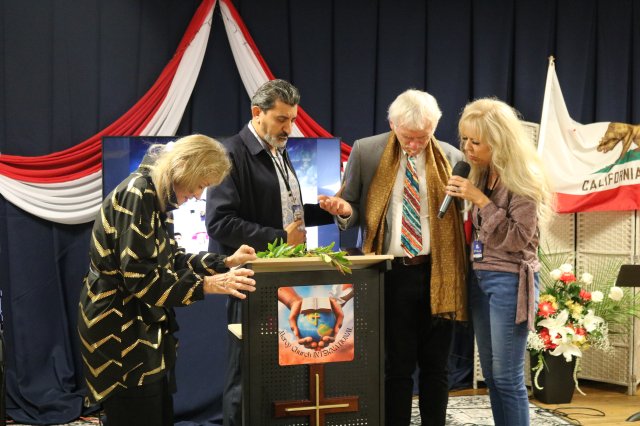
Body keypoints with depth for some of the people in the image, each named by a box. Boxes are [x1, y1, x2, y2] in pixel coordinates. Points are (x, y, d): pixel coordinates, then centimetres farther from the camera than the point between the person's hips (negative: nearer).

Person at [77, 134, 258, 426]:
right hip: (119, 330, -10)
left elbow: (171, 260, 17)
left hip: (144, 326, 10)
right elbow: (139, 276, -26)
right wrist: (207, 285, -26)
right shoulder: (137, 195, -20)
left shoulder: (158, 197, 10)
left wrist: (224, 263, 8)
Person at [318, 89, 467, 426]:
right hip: (391, 273, -1)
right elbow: (353, 210, 7)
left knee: (435, 366, 11)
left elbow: (465, 214, 9)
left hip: (437, 274, 1)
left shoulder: (451, 158, 2)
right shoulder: (365, 152, 0)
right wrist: (344, 210, -14)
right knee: (396, 366, 6)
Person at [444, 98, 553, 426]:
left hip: (510, 281, -8)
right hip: (480, 278, 8)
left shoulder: (523, 179, -14)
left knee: (508, 377, -4)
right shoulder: (482, 175, 8)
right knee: (491, 375, 12)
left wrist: (480, 199, -20)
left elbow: (518, 238, -18)